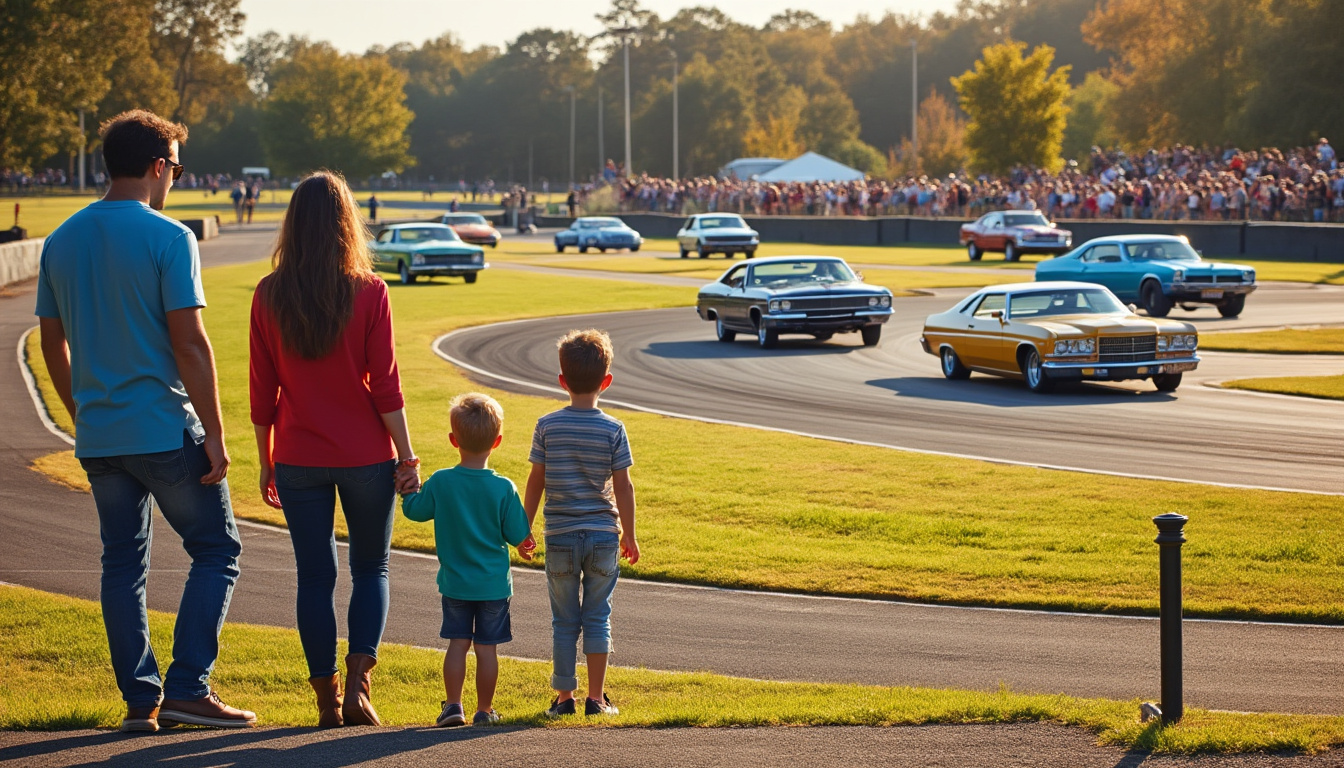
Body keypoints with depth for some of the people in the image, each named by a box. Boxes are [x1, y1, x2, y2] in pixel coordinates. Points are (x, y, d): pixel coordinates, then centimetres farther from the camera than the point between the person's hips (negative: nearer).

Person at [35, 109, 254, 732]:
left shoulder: (61, 241, 8)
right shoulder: (167, 238, -11)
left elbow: (53, 345, 13)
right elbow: (189, 342, -15)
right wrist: (214, 433, -10)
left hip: (98, 436, 6)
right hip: (165, 430, -6)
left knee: (123, 564, 12)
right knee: (216, 550, 6)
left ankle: (140, 698, 11)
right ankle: (187, 688, -2)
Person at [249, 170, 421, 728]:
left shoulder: (269, 296, -2)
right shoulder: (368, 291, -8)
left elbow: (262, 393, 2)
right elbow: (385, 385, -8)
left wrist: (266, 463, 12)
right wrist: (406, 457, -2)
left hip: (298, 461, 1)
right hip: (365, 454, -1)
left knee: (315, 577, 9)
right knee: (370, 569, 14)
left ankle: (327, 698, 8)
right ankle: (358, 681, -2)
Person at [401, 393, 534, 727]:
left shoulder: (439, 483, -10)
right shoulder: (503, 489, -13)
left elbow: (414, 511, 4)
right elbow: (518, 535, -8)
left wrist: (408, 490, 23)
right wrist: (524, 547, 15)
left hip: (455, 583, 1)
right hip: (494, 584, -1)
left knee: (457, 644, 10)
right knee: (487, 647, 6)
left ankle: (453, 705, 7)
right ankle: (484, 710, 11)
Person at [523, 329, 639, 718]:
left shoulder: (547, 426, -4)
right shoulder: (613, 430, -6)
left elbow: (536, 481, 0)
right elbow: (623, 486, -4)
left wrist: (524, 527, 11)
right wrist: (629, 535, 5)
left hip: (560, 536, 1)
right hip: (603, 534, -1)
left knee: (564, 620, 8)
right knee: (597, 618, 7)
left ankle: (564, 697, 9)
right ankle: (596, 697, 7)